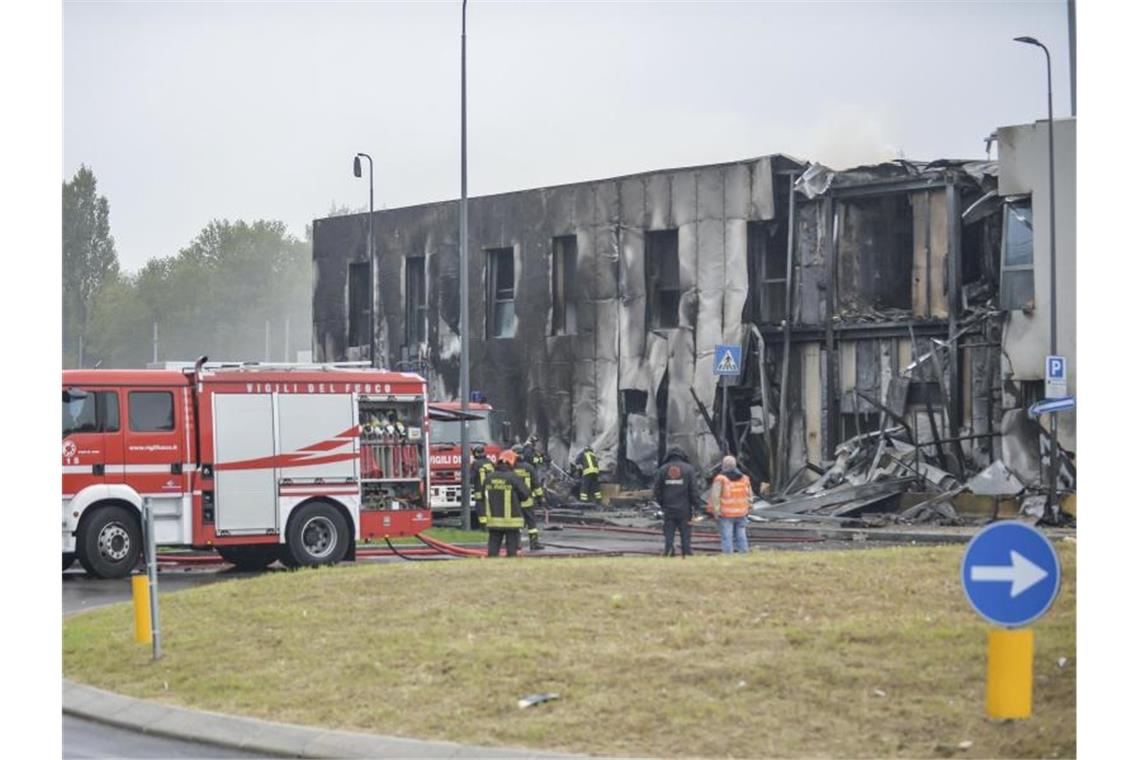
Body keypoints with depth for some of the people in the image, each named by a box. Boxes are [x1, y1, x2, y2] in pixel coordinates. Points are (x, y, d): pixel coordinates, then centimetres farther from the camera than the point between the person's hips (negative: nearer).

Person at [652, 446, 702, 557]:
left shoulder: (662, 470, 3)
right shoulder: (689, 469, -3)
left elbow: (656, 490, 4)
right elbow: (694, 490, -8)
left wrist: (662, 504, 16)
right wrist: (697, 506, -3)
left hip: (669, 510, 2)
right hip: (684, 510, -2)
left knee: (669, 536, 6)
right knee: (686, 536, 4)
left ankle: (668, 554, -1)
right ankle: (687, 554, 2)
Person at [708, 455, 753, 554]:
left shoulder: (720, 479, -8)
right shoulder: (744, 478, 11)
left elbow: (715, 496, -14)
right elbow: (749, 496, 15)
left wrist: (716, 511, -9)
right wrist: (747, 508, 20)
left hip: (726, 514, -5)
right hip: (741, 514, 5)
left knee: (727, 538, -2)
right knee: (741, 537, 10)